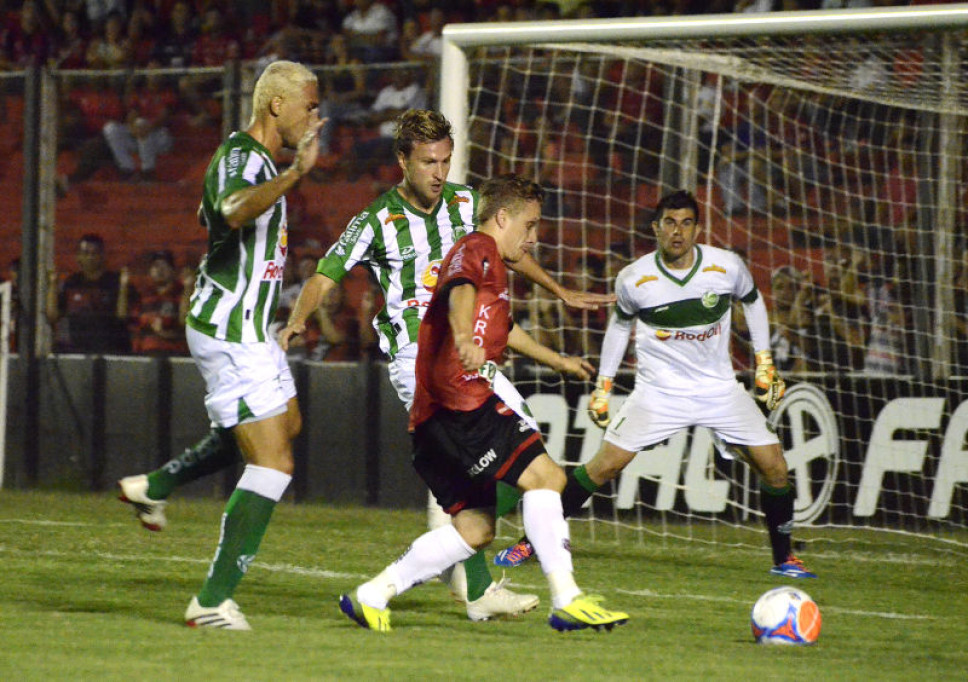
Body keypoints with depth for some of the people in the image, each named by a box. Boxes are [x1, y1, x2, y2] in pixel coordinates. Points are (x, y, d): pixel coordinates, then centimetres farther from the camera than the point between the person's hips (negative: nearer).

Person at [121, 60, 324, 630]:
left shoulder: (256, 158, 11)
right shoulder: (239, 159, -20)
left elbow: (213, 211, 32)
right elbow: (235, 212, -45)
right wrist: (294, 174, -60)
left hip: (245, 330, 11)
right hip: (230, 335, -11)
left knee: (286, 423, 31)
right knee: (274, 465, -12)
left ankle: (154, 486, 36)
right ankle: (215, 601, -12)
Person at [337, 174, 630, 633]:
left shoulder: (489, 261, 31)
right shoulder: (478, 249, -1)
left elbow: (502, 328, 50)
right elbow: (460, 290, -26)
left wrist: (558, 361, 64)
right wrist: (464, 337, -47)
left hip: (433, 417, 11)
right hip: (460, 400, -11)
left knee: (477, 526, 10)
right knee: (544, 475, -17)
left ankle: (373, 595, 8)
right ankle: (566, 600, -23)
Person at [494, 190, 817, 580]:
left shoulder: (727, 266, -9)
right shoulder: (634, 279, -10)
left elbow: (752, 301, 13)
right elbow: (620, 323, 10)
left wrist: (765, 364, 10)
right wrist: (603, 386, 12)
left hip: (719, 388, 2)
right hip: (658, 390, -2)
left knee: (773, 466, -6)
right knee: (605, 465, -12)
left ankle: (784, 558, 14)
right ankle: (533, 540, 0)